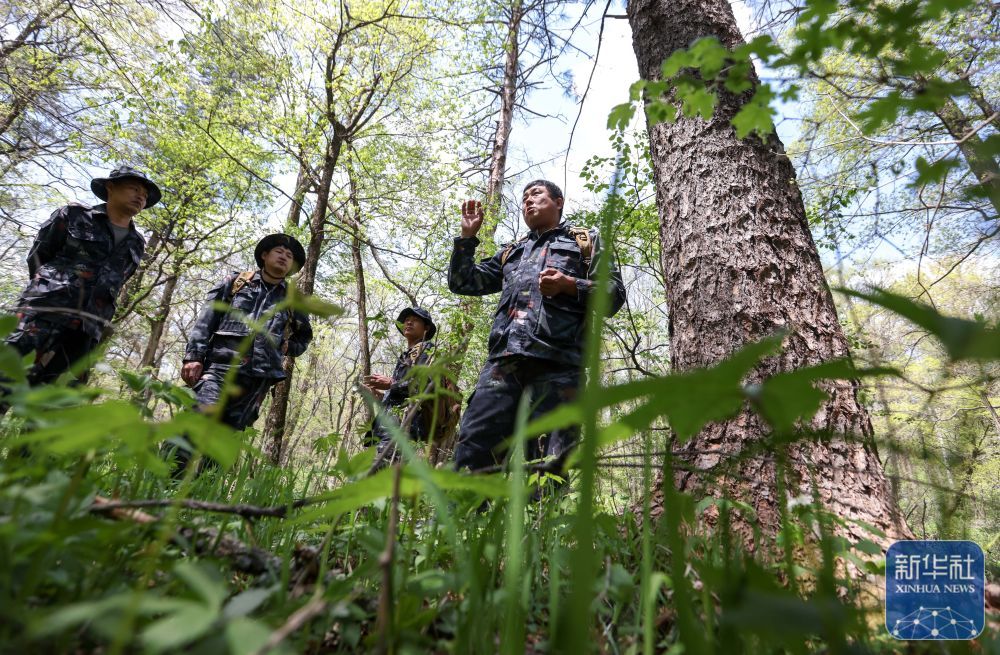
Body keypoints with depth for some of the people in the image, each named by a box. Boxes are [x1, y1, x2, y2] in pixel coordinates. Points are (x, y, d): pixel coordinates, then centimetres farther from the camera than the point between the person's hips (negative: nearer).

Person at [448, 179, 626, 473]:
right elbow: (462, 282, 31)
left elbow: (614, 293, 9)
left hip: (556, 362, -3)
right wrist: (468, 236, 21)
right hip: (503, 360, 4)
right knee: (472, 451, -8)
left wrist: (569, 285, -8)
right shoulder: (511, 252, 33)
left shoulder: (585, 241, 21)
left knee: (548, 465, -6)